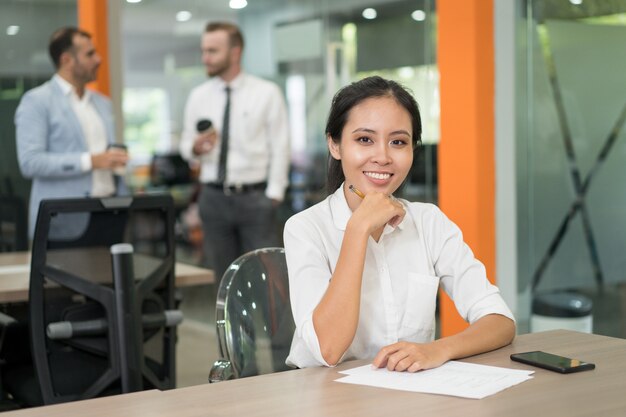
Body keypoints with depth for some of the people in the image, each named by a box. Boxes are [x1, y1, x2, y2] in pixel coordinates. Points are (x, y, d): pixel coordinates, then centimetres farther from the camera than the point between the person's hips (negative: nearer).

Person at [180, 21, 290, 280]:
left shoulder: (267, 93, -1)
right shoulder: (198, 96, 7)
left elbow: (280, 146, -2)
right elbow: (185, 145, 11)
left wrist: (273, 194, -7)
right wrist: (195, 148, -12)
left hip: (255, 197, -3)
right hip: (213, 197, 3)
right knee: (224, 276, 8)